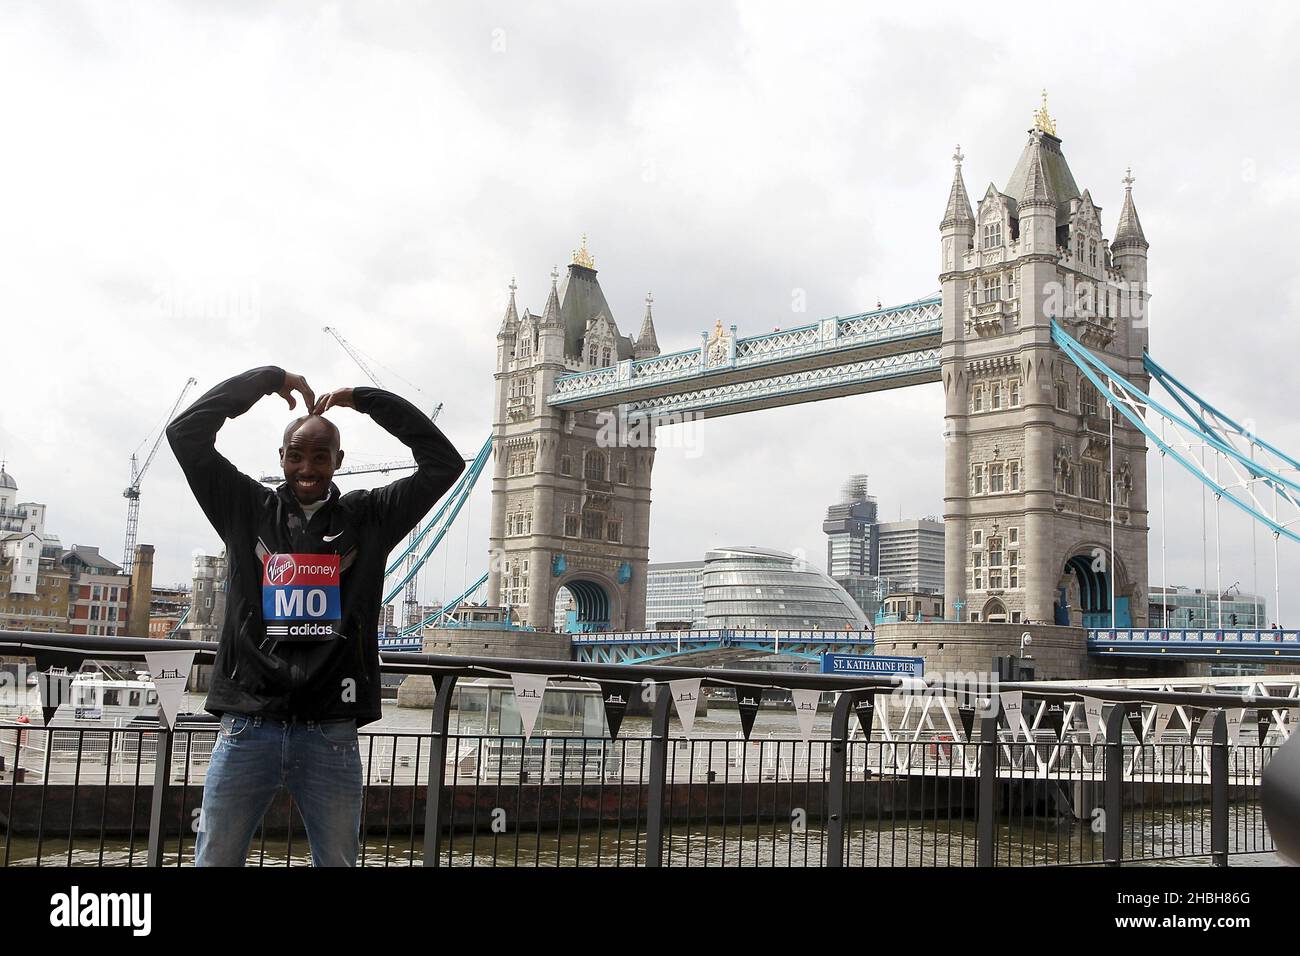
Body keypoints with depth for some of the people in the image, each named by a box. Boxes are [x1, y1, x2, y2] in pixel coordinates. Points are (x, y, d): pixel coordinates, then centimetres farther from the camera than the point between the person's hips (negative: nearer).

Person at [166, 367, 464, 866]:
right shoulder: (247, 509, 9)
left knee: (338, 861, 7)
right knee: (214, 860, 3)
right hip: (248, 727, 0)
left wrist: (365, 399, 3)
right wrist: (270, 378, 3)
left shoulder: (368, 518, 10)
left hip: (331, 735, 1)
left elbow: (444, 462, 3)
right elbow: (186, 432, 2)